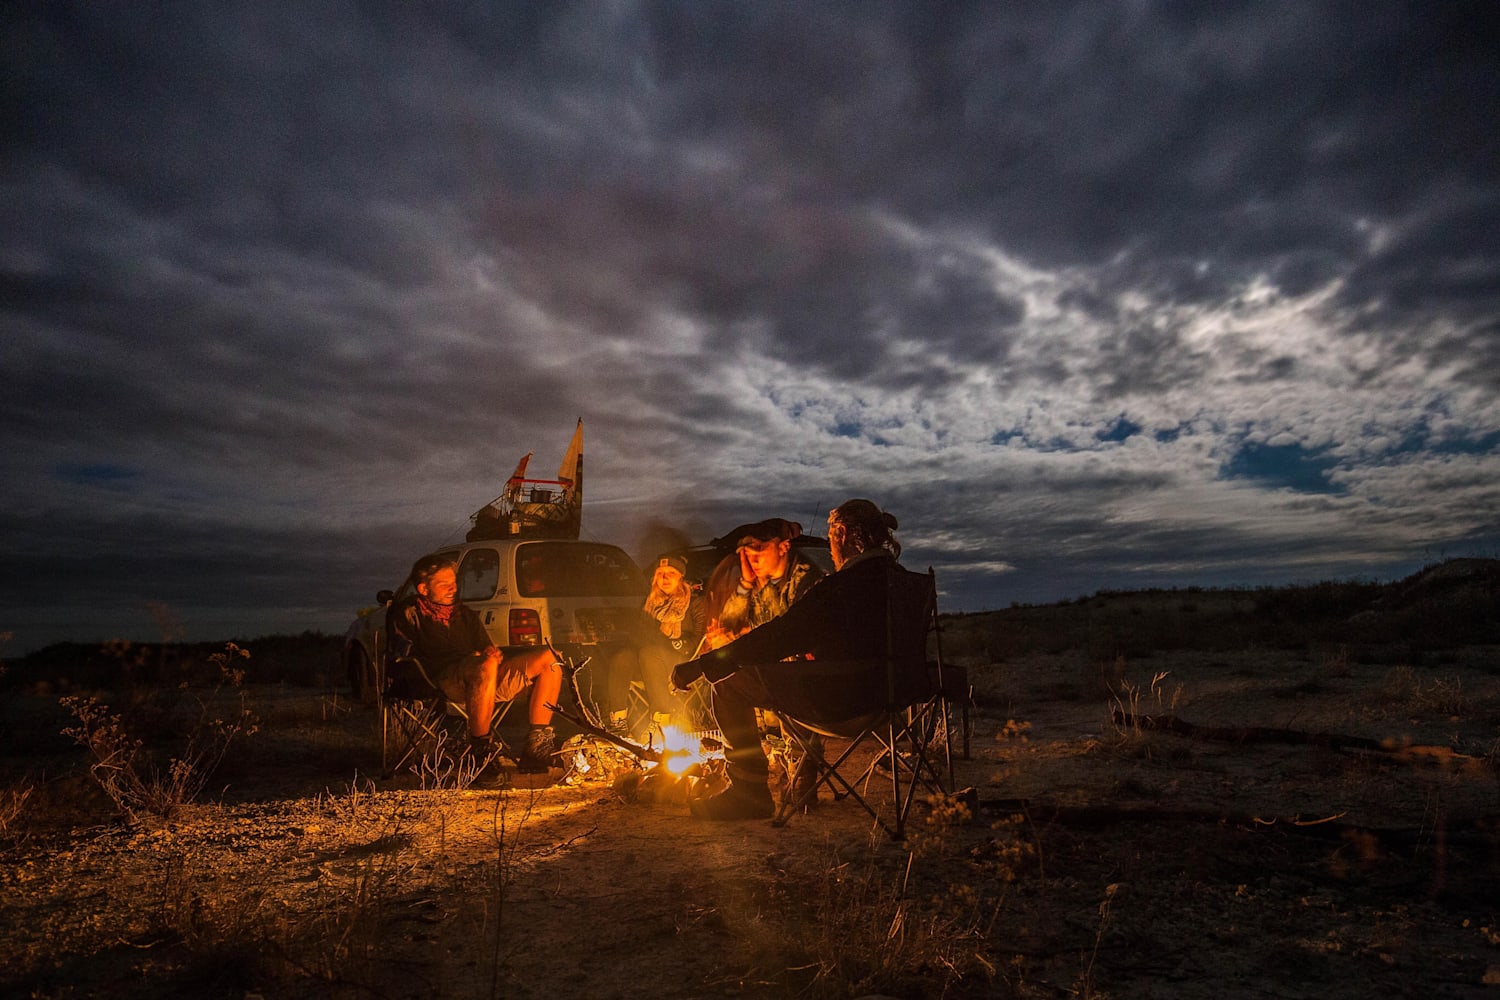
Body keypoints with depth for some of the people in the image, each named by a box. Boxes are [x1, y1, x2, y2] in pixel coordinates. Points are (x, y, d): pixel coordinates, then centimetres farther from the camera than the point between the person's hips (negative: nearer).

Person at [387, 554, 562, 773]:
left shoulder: (464, 613, 32)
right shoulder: (407, 613, 14)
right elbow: (408, 656, -2)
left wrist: (491, 653, -3)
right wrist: (469, 658, -13)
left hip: (479, 679, 6)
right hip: (442, 680, -6)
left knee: (548, 658, -14)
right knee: (487, 665, -41)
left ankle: (536, 748, -17)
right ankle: (480, 753, -29)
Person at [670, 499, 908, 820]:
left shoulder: (846, 583, -19)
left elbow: (780, 635, -20)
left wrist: (700, 665, -16)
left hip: (845, 697, -9)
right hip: (881, 690, 10)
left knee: (729, 684, -3)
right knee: (789, 665, 32)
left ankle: (749, 794, 7)